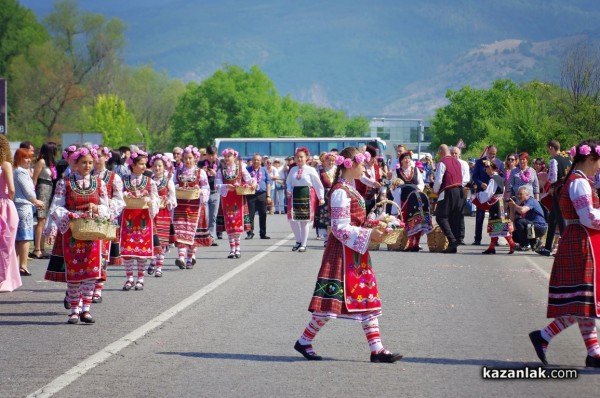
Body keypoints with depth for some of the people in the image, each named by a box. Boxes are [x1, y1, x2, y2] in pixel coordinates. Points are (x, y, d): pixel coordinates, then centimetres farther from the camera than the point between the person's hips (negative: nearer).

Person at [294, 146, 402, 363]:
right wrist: (369, 235, -20)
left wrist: (373, 231, 9)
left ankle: (377, 349, 5)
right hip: (343, 252, -10)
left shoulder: (349, 189, 13)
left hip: (356, 253, 10)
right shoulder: (341, 192, -17)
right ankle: (304, 341, 11)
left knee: (368, 299, 6)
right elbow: (341, 229, -21)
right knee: (332, 298, -3)